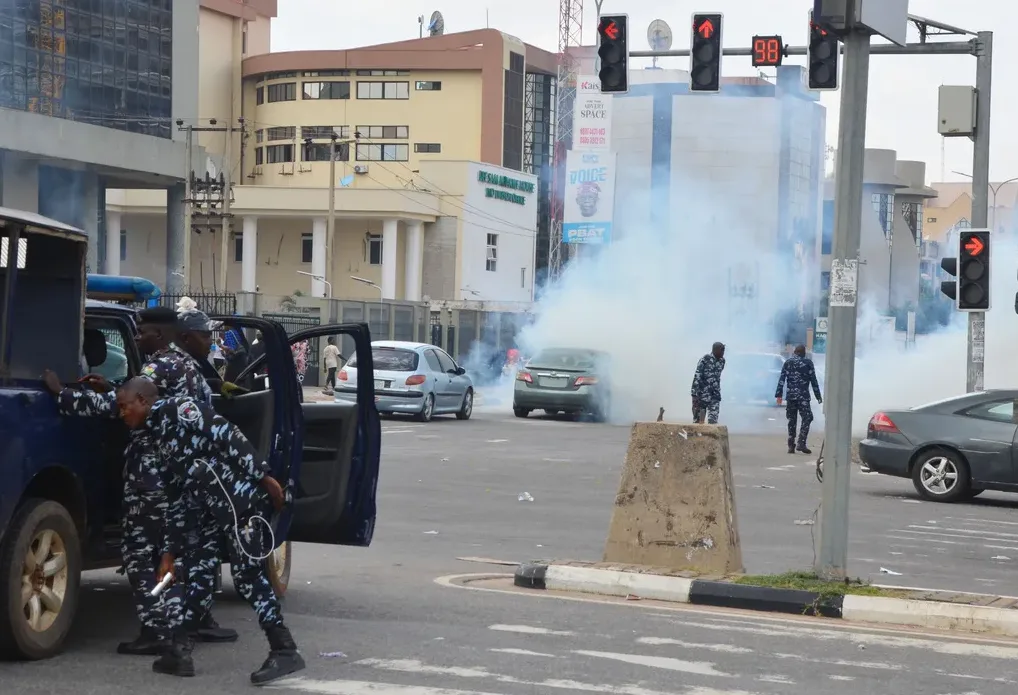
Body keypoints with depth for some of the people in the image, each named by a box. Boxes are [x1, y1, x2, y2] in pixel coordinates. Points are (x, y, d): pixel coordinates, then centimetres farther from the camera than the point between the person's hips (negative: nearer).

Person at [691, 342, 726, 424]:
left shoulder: (722, 361, 7)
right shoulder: (705, 359, -13)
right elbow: (697, 377, -16)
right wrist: (695, 395, -20)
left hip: (715, 395, 5)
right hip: (702, 395, -5)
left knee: (713, 421, -3)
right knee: (698, 420, 2)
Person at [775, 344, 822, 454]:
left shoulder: (788, 362, 8)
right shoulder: (808, 362, 1)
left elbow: (781, 379, 3)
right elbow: (813, 381, 0)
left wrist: (778, 394, 3)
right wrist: (818, 396, 4)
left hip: (790, 395, 3)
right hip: (803, 396, -3)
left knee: (791, 420, 9)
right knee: (806, 418, 0)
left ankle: (791, 445, 7)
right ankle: (801, 443, -13)